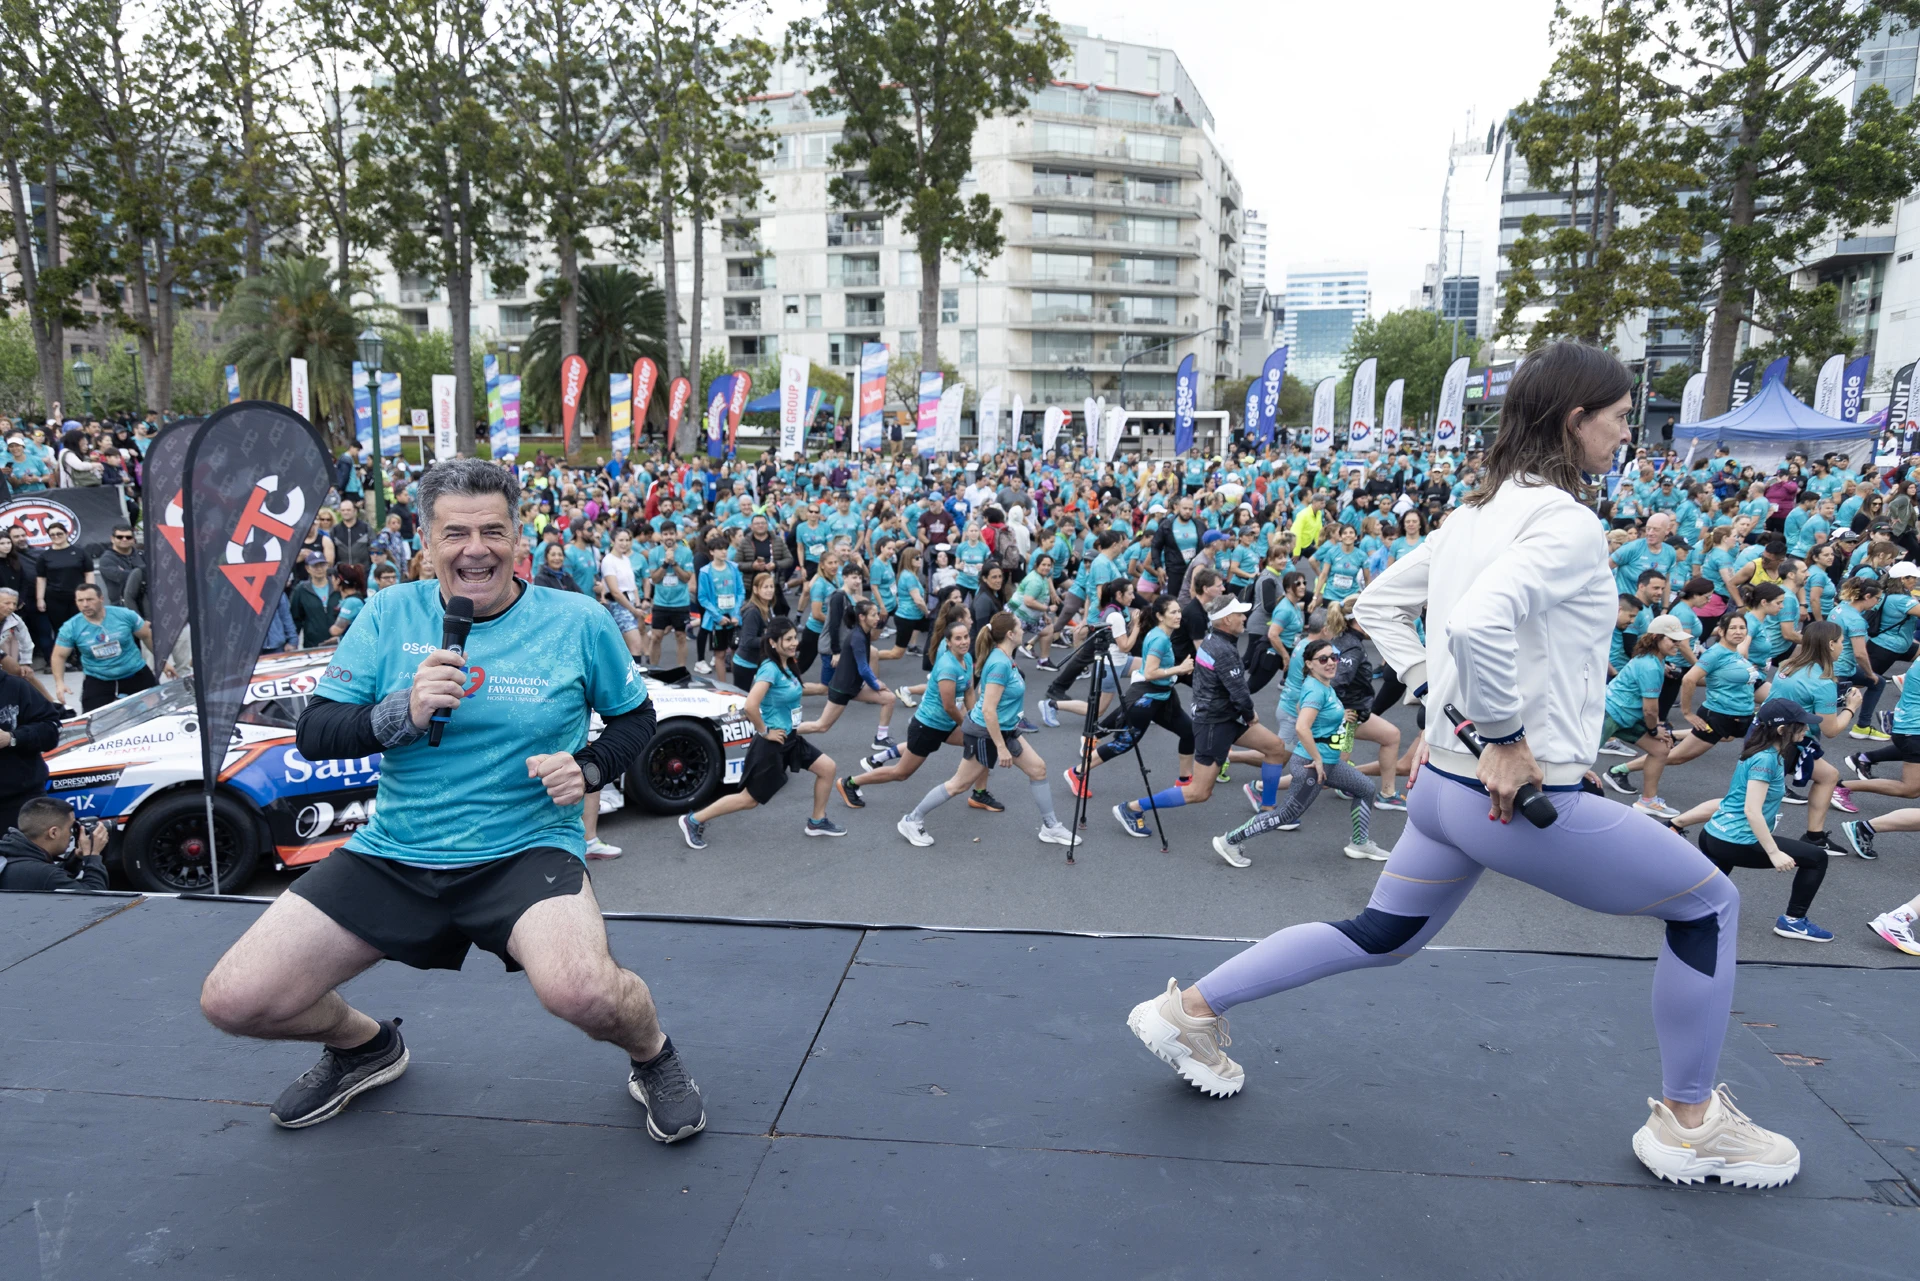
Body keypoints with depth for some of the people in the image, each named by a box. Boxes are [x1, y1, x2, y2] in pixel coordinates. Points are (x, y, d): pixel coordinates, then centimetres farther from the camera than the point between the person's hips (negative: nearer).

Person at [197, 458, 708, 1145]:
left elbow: (636, 716, 11)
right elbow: (311, 734, 0)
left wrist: (588, 768, -9)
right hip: (392, 855, 4)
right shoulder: (391, 613, 3)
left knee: (581, 990, -34)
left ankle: (652, 1054, 5)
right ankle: (365, 1045, 29)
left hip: (526, 850, -3)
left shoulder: (579, 621, -2)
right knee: (234, 1000, -5)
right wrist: (402, 711, -19)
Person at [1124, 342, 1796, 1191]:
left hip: (1445, 782, 9)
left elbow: (1379, 603, 17)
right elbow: (1478, 622, -35)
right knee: (1708, 904, 13)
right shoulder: (1568, 522, -17)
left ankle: (1191, 1008, 22)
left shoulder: (1478, 512, 9)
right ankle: (1688, 1123, 26)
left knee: (1381, 938, 22)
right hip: (1526, 800, -8)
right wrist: (1505, 735, -23)